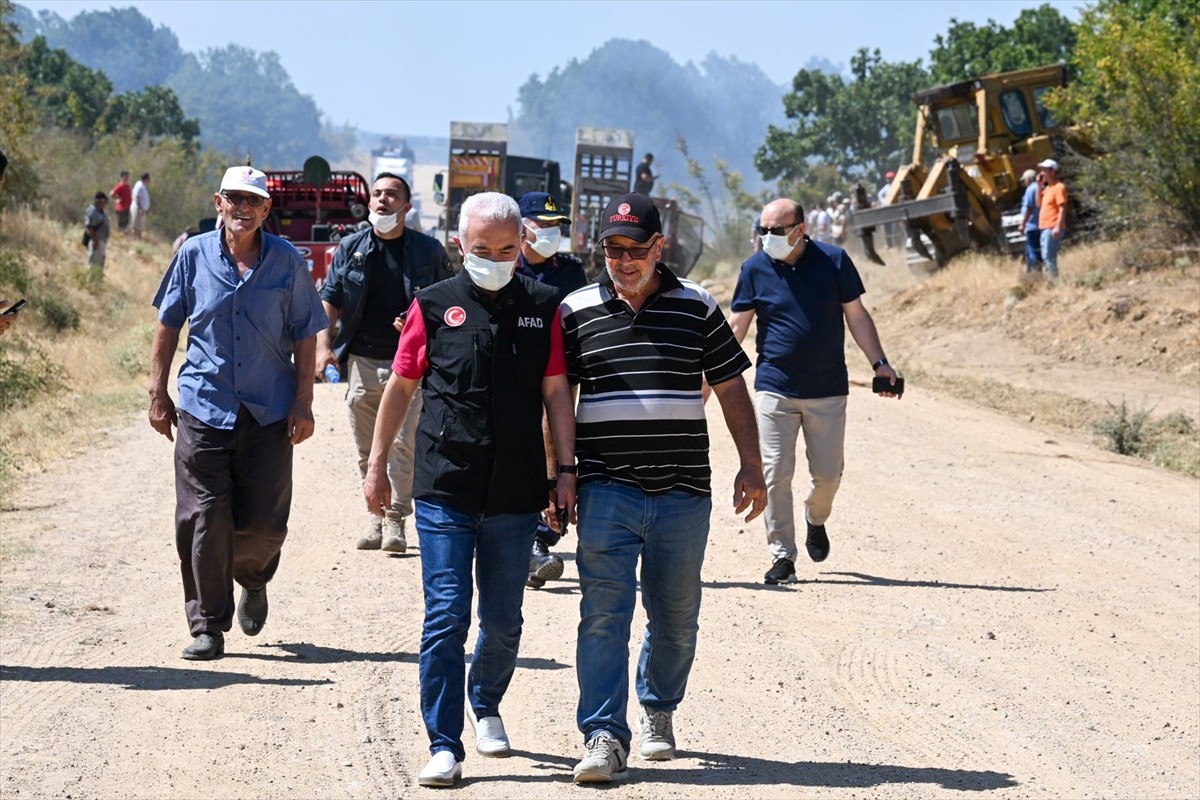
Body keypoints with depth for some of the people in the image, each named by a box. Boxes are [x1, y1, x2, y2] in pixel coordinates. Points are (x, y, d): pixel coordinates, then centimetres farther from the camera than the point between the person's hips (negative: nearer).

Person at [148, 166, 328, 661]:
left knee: (263, 523, 2)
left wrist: (303, 402, -1)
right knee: (205, 520, -4)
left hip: (269, 413, 0)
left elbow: (304, 336, 5)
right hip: (203, 409, 0)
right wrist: (158, 392, 7)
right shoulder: (194, 256, 2)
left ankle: (253, 580, 36)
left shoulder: (287, 263, 1)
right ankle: (207, 627, 6)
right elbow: (169, 325, 10)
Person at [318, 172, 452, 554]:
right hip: (361, 362, 2)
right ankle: (375, 515, 16)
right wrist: (324, 344, -7)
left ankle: (397, 518, 0)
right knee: (367, 447, 7)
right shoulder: (350, 248, 8)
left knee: (402, 443, -8)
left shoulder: (428, 250, 4)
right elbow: (330, 300, 6)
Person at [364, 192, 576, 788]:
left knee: (503, 621, 11)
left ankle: (485, 705, 38)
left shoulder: (543, 308, 5)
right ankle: (444, 746, -3)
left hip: (516, 495, 2)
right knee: (445, 617, -6)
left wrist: (566, 469, 1)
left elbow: (556, 393, 7)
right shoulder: (434, 306, 2)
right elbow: (400, 386, 10)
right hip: (444, 491, -2)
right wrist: (377, 464, 10)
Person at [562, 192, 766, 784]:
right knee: (603, 615, -10)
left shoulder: (696, 307, 6)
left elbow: (731, 388, 11)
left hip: (684, 492, 1)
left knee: (676, 617, 11)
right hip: (606, 490, -1)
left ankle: (659, 712, 32)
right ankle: (604, 736, -9)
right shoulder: (577, 311, 4)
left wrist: (751, 467, 6)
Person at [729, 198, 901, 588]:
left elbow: (856, 316, 6)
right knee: (775, 474, -6)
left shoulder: (833, 261, -1)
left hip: (828, 391, 0)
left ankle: (815, 519, 38)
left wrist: (879, 363, -1)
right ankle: (782, 556, 1)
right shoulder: (755, 268, -1)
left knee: (828, 474, 6)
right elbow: (736, 326, 6)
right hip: (775, 390, 0)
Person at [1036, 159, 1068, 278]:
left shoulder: (1059, 187, -11)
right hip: (1045, 228, 10)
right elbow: (1039, 204, 16)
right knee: (1046, 256, 11)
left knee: (1048, 256, -14)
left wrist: (1058, 227, -24)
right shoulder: (1047, 188, 18)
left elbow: (1062, 209, -17)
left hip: (1053, 228, -10)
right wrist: (1039, 185, 10)